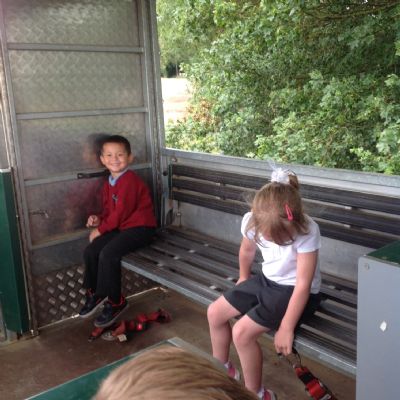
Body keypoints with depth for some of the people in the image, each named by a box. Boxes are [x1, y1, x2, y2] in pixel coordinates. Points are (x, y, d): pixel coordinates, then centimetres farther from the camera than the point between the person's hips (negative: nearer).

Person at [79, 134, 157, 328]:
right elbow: (109, 209, 18)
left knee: (108, 254, -26)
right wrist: (99, 219, -4)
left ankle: (115, 302, -8)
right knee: (90, 251, -4)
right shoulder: (109, 183, 12)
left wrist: (100, 229, -11)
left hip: (139, 227, -9)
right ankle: (95, 293, 16)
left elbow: (121, 212, -19)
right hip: (120, 227, 9)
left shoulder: (129, 180, -17)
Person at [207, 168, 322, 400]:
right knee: (215, 313, 6)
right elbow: (247, 251, 5)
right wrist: (244, 279, 21)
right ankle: (222, 368, 30)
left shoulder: (307, 232, -32)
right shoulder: (252, 222, -19)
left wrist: (286, 329, -23)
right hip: (266, 280, 6)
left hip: (295, 291, -6)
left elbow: (303, 285, -27)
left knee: (242, 332, -19)